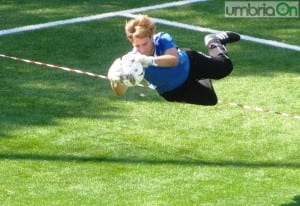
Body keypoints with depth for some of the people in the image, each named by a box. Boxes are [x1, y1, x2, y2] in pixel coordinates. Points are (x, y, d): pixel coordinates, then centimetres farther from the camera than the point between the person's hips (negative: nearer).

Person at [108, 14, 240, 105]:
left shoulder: (162, 39, -39)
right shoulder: (134, 59, -36)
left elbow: (174, 59, -57)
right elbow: (121, 92, -42)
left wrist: (149, 60, -74)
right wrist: (116, 79, -67)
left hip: (188, 63, -1)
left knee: (225, 66, 12)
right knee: (210, 100, 4)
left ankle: (214, 43, 45)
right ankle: (203, 80, 37)